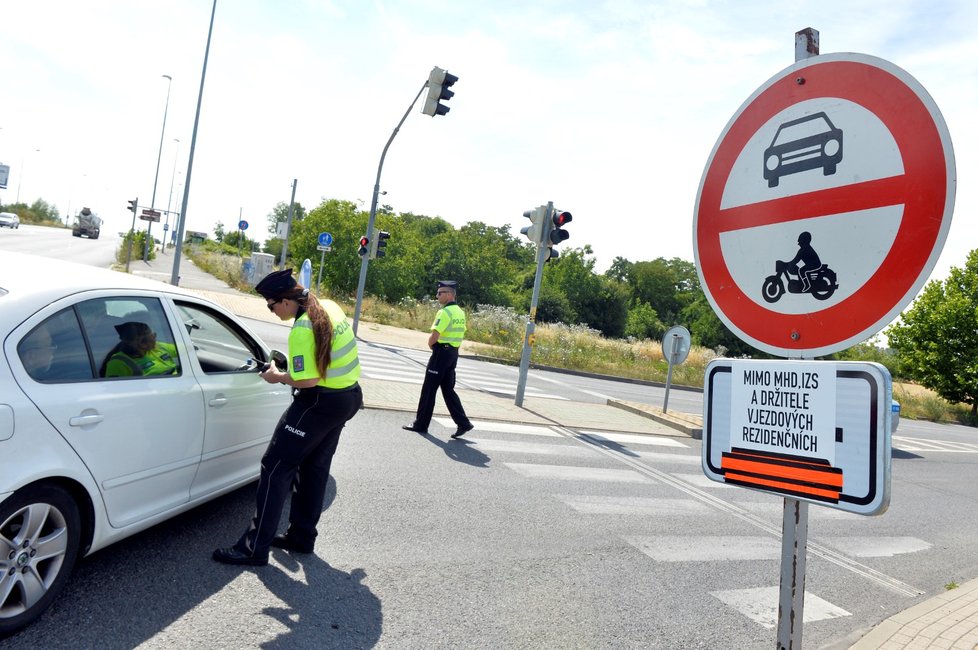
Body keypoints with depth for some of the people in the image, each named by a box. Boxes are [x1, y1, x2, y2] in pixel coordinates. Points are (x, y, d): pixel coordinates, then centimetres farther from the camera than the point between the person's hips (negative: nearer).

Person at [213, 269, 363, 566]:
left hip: (320, 403, -10)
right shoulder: (330, 307, 4)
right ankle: (302, 537, 30)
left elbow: (308, 380, -24)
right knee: (314, 467, 18)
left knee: (276, 467, -1)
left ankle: (254, 548, 5)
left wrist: (278, 378, -7)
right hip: (349, 397, 10)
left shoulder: (302, 330, -24)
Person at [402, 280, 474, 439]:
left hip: (441, 352, -9)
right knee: (448, 389, 13)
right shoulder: (460, 312, 11)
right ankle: (463, 423, 9)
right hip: (453, 353, 9)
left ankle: (421, 424, 12)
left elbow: (434, 337, -21)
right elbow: (461, 335, 17)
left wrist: (430, 345, -2)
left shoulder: (445, 312, -17)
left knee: (428, 389, 3)